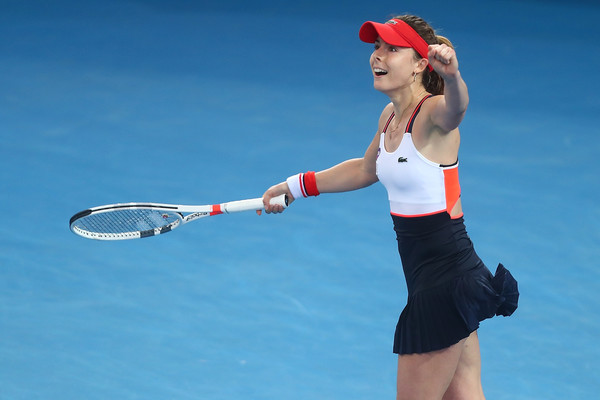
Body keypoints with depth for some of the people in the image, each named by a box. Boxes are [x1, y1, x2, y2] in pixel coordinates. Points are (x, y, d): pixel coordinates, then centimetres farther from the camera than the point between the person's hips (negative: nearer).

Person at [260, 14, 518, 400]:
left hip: (447, 277, -8)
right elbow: (366, 169, 28)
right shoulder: (391, 116, 8)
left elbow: (455, 106, -44)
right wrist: (297, 186, 31)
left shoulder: (433, 114, -18)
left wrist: (451, 76, -66)